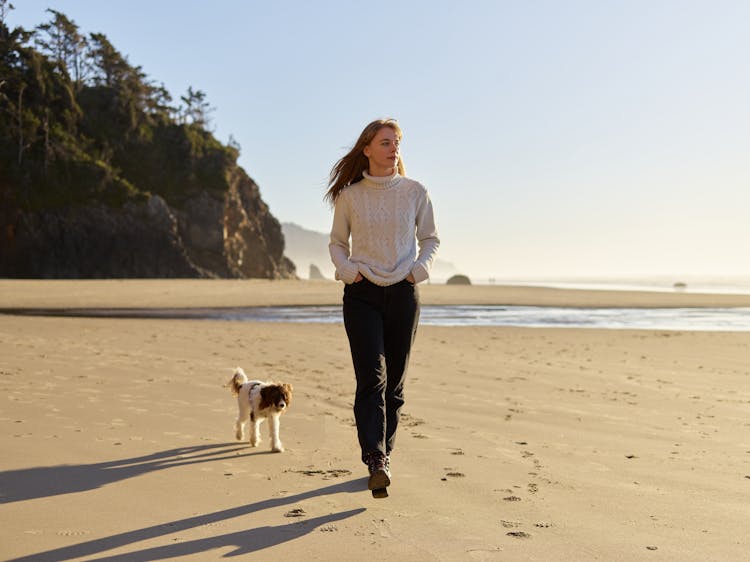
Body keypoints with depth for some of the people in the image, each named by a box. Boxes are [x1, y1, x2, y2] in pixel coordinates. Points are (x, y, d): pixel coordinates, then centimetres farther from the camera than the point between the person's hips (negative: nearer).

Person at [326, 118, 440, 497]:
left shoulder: (414, 192, 4)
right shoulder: (350, 196, 2)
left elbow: (430, 239, 13)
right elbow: (337, 243, 12)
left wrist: (419, 269, -4)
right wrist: (348, 271, -6)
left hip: (403, 294, 2)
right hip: (362, 295, -2)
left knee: (394, 382, 6)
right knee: (371, 378, -14)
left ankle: (382, 454, 20)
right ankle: (375, 462, -21)